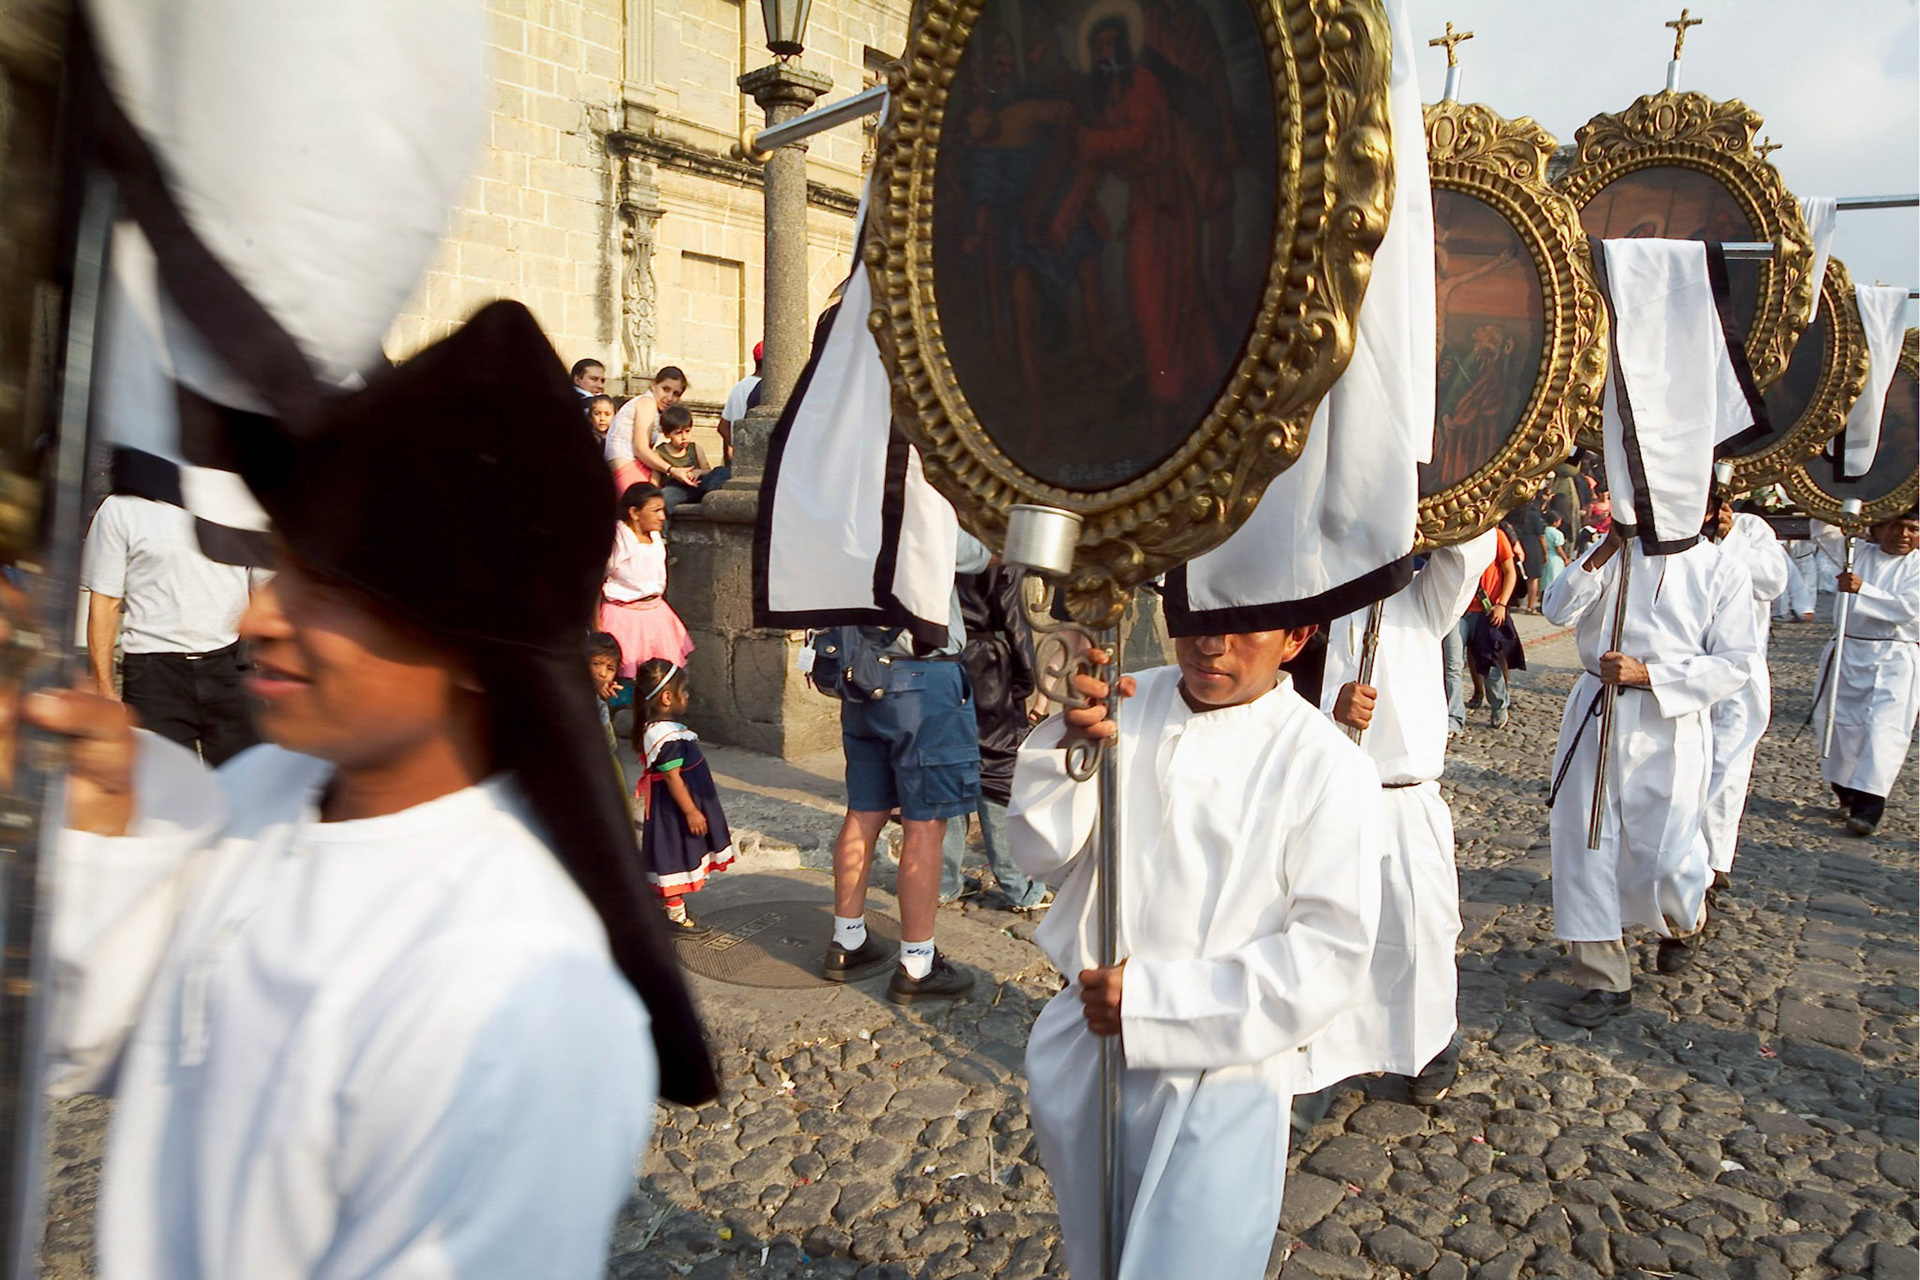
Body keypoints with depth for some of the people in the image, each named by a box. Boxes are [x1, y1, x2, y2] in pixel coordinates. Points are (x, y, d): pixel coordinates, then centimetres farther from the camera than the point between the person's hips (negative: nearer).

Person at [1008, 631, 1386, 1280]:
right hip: (1085, 1047, 5)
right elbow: (1041, 849, -5)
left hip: (1221, 1077, -4)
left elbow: (1333, 953, -16)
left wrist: (1152, 998, -20)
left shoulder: (1327, 765, -13)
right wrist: (1070, 743, -25)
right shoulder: (1126, 701, -2)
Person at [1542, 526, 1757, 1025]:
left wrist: (1647, 675, -18)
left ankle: (1683, 923, 40)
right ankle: (1604, 980, 14)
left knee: (1665, 857, 1)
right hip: (1596, 715, 2)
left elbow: (1734, 662, -7)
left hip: (1669, 727, -2)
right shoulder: (1617, 553, 5)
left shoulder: (1722, 571, -1)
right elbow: (1558, 610, -6)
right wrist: (1608, 548, -14)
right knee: (1585, 844, 1)